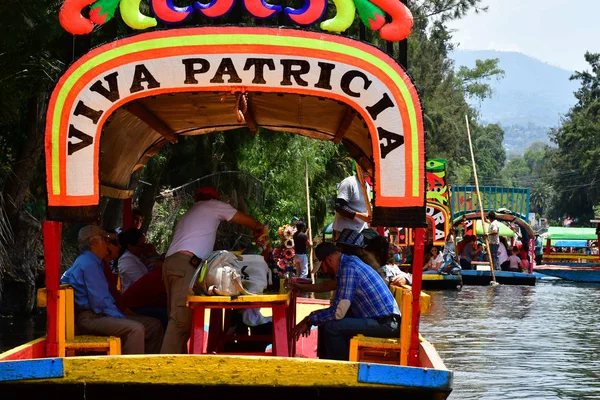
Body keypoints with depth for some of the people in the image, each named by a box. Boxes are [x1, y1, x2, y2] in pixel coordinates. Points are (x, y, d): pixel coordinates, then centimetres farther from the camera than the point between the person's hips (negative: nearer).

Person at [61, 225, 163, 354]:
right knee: (136, 329, -34)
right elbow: (99, 302, -18)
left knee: (155, 325, 3)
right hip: (90, 318, -11)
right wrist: (122, 318, -13)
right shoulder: (89, 264, -12)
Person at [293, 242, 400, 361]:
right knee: (325, 321, 12)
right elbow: (340, 308, 19)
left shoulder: (349, 269, -18)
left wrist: (309, 321, -11)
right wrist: (315, 315, 11)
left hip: (386, 323, -11)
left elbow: (338, 313, -22)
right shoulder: (349, 263, 13)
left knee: (332, 327, -23)